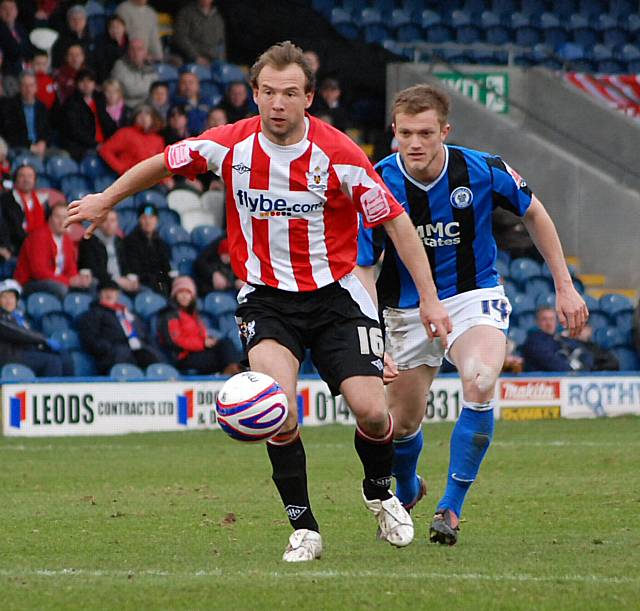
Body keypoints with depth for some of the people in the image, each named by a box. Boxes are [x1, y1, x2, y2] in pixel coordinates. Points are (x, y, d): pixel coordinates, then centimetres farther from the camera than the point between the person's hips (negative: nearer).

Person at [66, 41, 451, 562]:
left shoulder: (339, 155, -15)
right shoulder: (230, 146, -9)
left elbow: (396, 222, -8)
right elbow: (164, 164, 11)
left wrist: (429, 298, -10)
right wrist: (105, 200, 22)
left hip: (334, 293, -1)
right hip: (266, 298, 1)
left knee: (371, 411, -11)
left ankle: (380, 493, 23)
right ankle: (304, 527, -6)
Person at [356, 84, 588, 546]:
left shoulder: (482, 171, -17)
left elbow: (534, 214, 4)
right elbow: (363, 270, -16)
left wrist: (564, 286, 4)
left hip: (474, 297, -1)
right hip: (407, 311, 1)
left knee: (480, 385, -30)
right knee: (402, 422, 9)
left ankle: (451, 508, -17)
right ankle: (408, 493, 46)